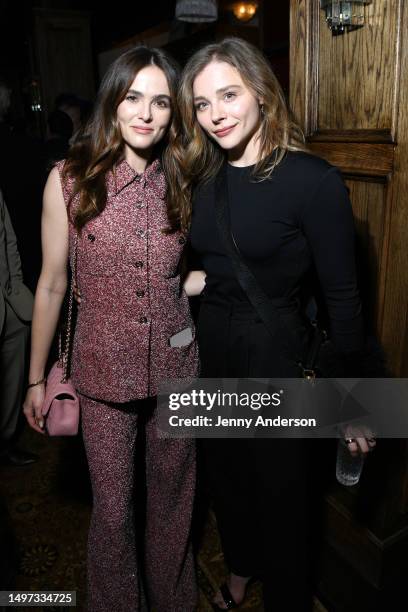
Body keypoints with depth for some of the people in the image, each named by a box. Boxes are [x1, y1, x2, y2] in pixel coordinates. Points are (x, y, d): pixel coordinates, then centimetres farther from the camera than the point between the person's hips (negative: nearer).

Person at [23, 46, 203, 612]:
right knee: (113, 511, 13)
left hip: (176, 369, 2)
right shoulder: (69, 179, -6)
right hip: (103, 373, -2)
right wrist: (35, 379, 4)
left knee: (173, 504, 19)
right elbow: (51, 285, 0)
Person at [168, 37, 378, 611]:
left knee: (280, 491, 14)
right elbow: (203, 272, 7)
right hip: (211, 352, 6)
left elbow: (342, 297, -14)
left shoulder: (313, 180, -17)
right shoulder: (202, 179, 2)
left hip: (277, 358, -6)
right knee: (226, 476, 25)